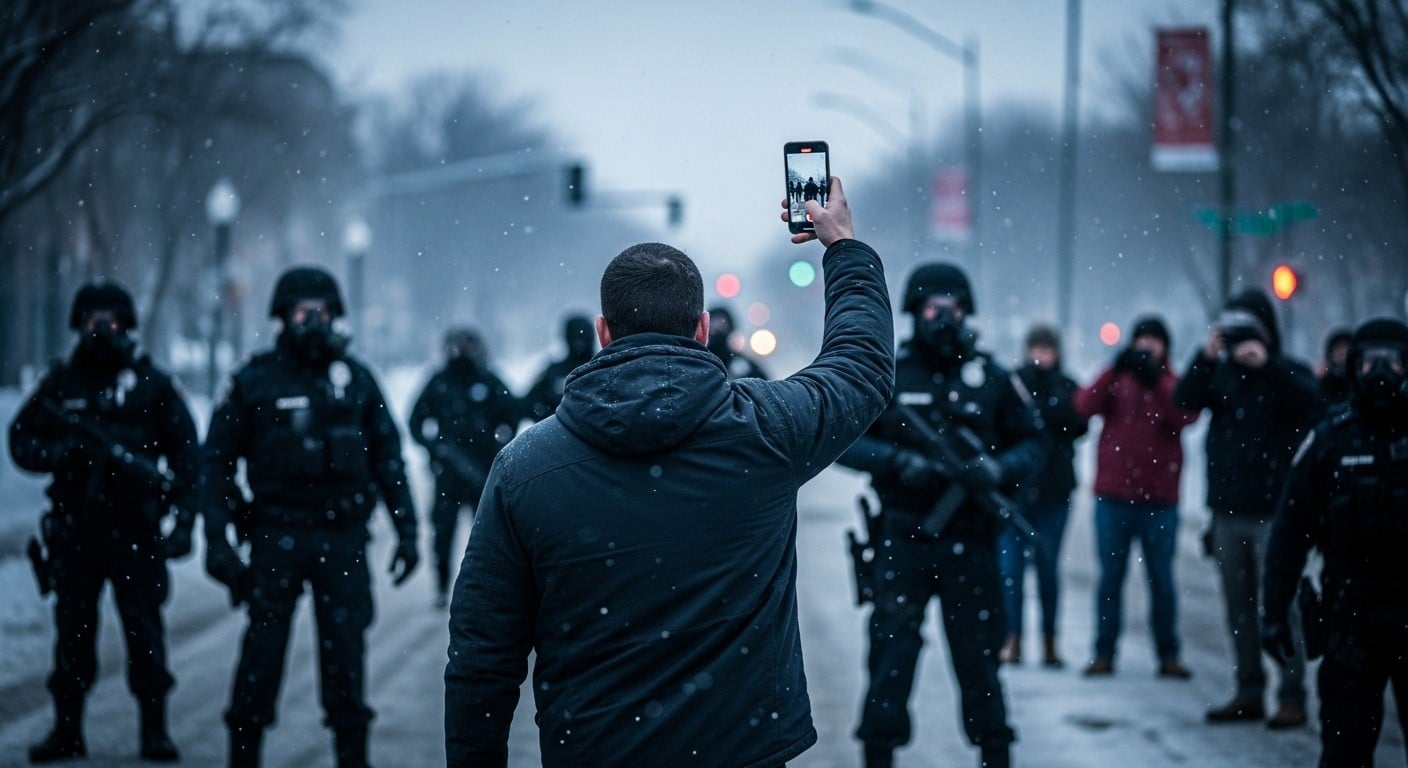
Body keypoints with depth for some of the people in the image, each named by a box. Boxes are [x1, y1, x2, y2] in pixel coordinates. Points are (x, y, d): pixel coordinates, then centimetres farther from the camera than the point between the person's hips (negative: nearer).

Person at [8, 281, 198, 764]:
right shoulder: (59, 385, 8)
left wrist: (183, 517, -7)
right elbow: (21, 442, 9)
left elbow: (185, 454, 2)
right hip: (74, 528, 2)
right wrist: (60, 453, -12)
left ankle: (155, 729, 3)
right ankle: (67, 729, 13)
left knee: (144, 628, -3)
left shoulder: (153, 385, 3)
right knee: (72, 629, 6)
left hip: (135, 529, -2)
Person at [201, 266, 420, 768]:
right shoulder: (253, 382, 1)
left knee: (346, 651, 3)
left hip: (343, 538, 2)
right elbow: (216, 462, 2)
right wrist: (217, 539, -6)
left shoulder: (356, 379, 7)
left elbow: (388, 458, 11)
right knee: (263, 649, -1)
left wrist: (407, 531, 7)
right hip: (276, 536, -2)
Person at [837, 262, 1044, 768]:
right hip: (902, 538, -1)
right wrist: (896, 461, -15)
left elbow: (1031, 444, 7)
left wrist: (998, 468, -14)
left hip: (971, 542, 1)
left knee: (978, 653, 7)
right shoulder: (886, 374, 1)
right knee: (891, 650, 1)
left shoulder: (991, 378, 4)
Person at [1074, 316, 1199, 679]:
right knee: (1110, 576, 3)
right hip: (1113, 496, 1)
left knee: (1162, 579, 3)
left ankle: (1168, 655, 7)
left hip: (1160, 499, -1)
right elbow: (1085, 406, -10)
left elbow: (1186, 417, -14)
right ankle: (1104, 654, 6)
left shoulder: (1175, 385, 7)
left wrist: (1156, 380, -24)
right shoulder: (1116, 379, 9)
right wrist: (1116, 370, -21)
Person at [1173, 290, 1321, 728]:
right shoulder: (1223, 373, 9)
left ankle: (1292, 698, -5)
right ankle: (1249, 694, 16)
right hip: (1227, 509, 5)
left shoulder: (1286, 375, -1)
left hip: (1273, 512, -5)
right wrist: (1205, 359, -21)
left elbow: (1311, 405, -20)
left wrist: (1267, 365, -28)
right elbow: (1186, 400, -6)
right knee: (1238, 606, 9)